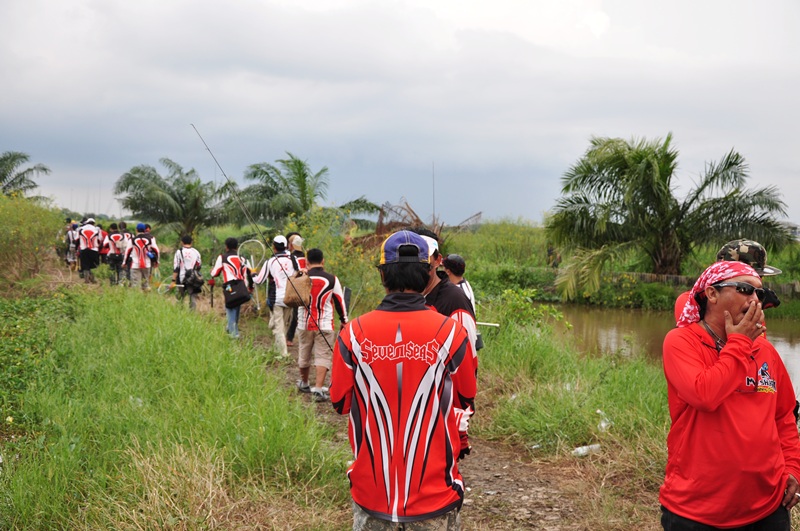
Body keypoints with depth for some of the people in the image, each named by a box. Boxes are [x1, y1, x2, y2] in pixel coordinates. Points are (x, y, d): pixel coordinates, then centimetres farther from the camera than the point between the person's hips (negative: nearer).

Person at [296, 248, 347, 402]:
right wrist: (344, 320, 14)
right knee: (323, 356, -3)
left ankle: (304, 383, 36)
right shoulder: (331, 279, -5)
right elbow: (340, 301, 3)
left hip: (304, 324, 3)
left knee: (304, 354, 18)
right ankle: (318, 389, -14)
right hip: (324, 325, -3)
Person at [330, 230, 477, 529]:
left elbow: (340, 403, 1)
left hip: (371, 492, 1)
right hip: (434, 492, -1)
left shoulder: (353, 334, -12)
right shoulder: (451, 333, -14)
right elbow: (466, 402, 1)